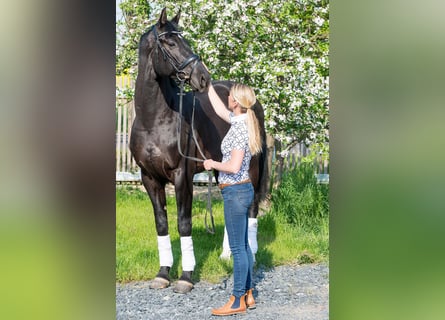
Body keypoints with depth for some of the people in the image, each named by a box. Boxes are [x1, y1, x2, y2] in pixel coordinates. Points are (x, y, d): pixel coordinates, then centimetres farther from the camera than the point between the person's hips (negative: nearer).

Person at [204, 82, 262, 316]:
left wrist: (212, 164, -11)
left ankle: (238, 302, 6)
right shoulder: (239, 120, 6)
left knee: (238, 248, -2)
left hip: (235, 192, -10)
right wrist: (207, 85, 28)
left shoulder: (240, 129, -21)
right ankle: (248, 295, 24)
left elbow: (234, 167, -27)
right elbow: (220, 110, 25)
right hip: (241, 191, 10)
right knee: (243, 246, 15)